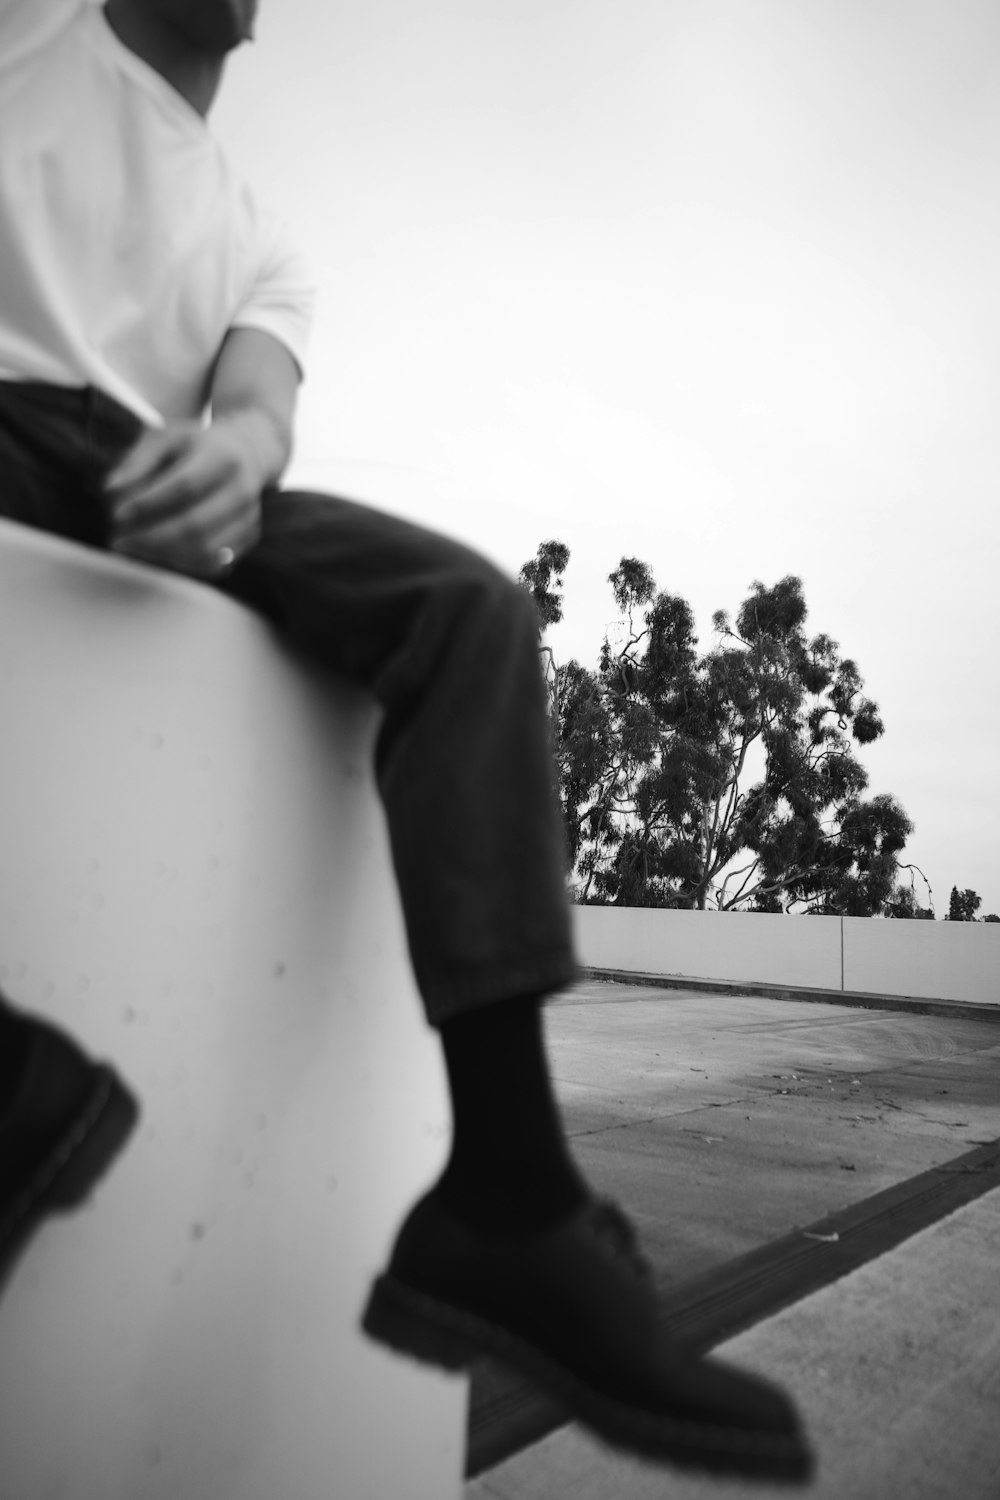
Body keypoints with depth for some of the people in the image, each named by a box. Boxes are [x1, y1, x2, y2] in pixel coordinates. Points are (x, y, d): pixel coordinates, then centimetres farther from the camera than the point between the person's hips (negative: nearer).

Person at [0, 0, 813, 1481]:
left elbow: (258, 397, 4)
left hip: (168, 479, 3)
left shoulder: (264, 242, 25)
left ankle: (503, 1191, -32)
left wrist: (237, 454, -22)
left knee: (465, 603, -20)